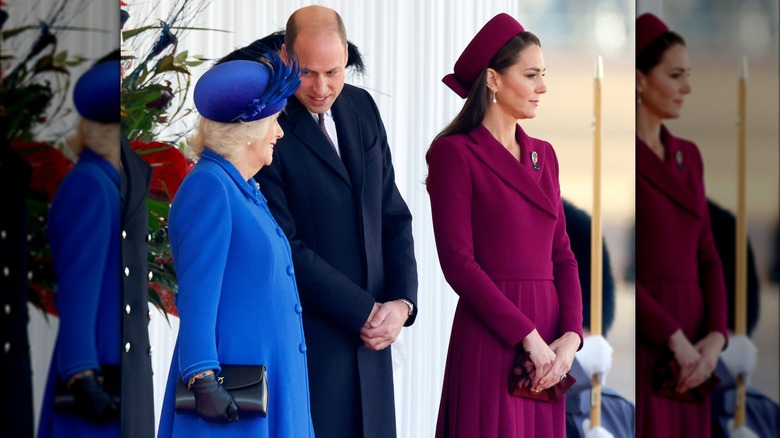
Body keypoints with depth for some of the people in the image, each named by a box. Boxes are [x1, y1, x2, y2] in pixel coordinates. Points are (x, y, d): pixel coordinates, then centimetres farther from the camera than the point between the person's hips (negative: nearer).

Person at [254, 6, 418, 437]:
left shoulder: (362, 107, 9)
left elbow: (392, 215, 12)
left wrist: (402, 301, -3)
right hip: (306, 336, -6)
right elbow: (285, 247, -15)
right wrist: (364, 312, -12)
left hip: (369, 335, 6)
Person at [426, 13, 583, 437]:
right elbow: (458, 262, -12)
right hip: (490, 337, -6)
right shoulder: (455, 153, -5)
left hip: (547, 336, 6)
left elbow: (562, 254, 12)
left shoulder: (543, 155, 15)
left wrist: (571, 335, -4)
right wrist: (528, 337, -15)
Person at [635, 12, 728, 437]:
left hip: (690, 347, 8)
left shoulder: (688, 156, 16)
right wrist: (675, 338, -17)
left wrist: (715, 338, -4)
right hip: (637, 345, -8)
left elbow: (705, 256, 13)